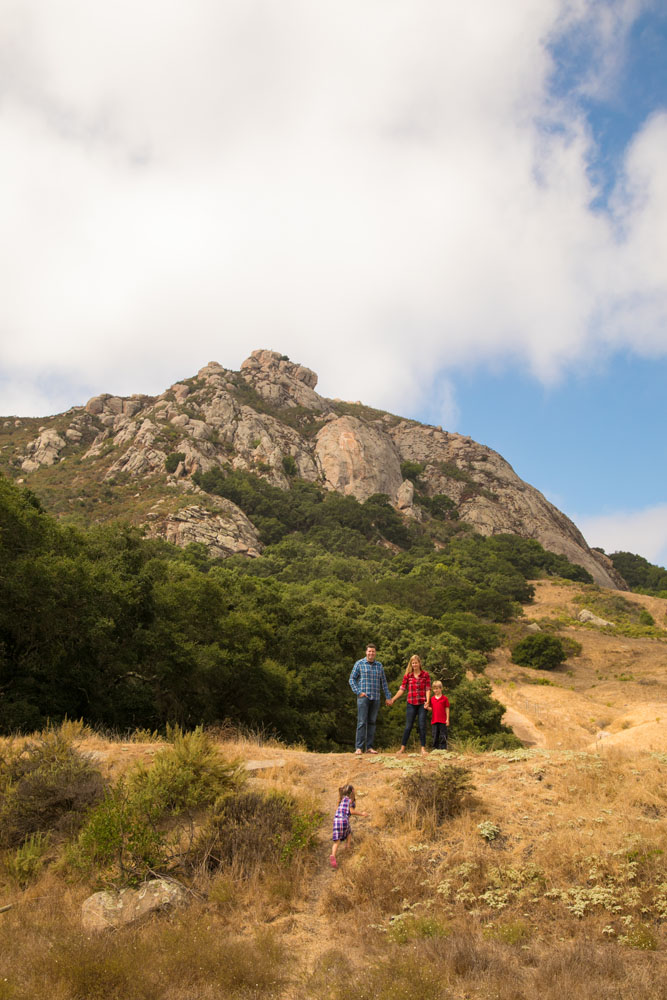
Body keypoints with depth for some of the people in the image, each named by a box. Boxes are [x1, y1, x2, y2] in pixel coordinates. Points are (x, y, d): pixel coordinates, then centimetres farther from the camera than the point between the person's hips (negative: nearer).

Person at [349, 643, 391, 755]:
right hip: (363, 697, -4)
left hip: (375, 698, 4)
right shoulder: (359, 664, 2)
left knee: (372, 722, 5)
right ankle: (359, 747, -6)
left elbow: (384, 682, 18)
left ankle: (369, 746, 11)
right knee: (362, 722, -8)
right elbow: (352, 679, 3)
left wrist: (388, 697, 14)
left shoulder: (379, 665, 13)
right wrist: (358, 692, -7)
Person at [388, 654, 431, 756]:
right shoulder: (408, 675, 5)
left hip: (422, 704, -1)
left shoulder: (425, 675, 2)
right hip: (411, 704, 1)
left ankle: (423, 748, 8)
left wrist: (427, 701, -14)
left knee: (422, 726, 1)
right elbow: (402, 689, 6)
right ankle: (403, 748, 7)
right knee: (408, 726, 2)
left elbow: (428, 689, -1)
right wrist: (393, 699, -1)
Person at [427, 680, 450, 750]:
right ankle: (435, 748, 14)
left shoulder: (444, 698, -1)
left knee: (442, 736, 0)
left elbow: (447, 709, 0)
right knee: (435, 736, 7)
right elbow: (431, 709, 13)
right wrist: (427, 707, -9)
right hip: (434, 720, 4)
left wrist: (447, 719, -3)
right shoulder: (432, 699, 10)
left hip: (442, 721, -4)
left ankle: (443, 748, 5)